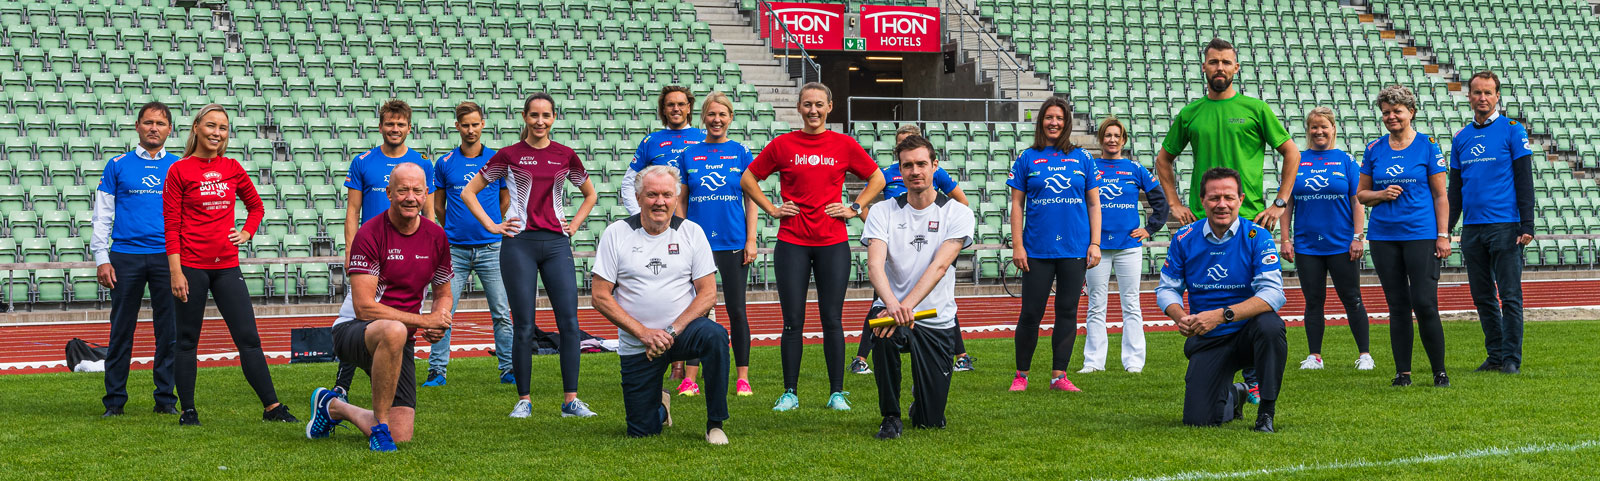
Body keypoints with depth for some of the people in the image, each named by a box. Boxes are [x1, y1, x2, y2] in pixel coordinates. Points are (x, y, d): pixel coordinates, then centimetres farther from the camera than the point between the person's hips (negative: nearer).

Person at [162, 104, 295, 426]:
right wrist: (175, 271, -11)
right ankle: (188, 411, 12)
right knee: (187, 340, 4)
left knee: (248, 338, 2)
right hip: (192, 266, -4)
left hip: (226, 266, 4)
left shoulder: (233, 169, 9)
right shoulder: (180, 170, -3)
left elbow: (256, 206, 25)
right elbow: (171, 225, -5)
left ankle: (272, 407, 3)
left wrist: (246, 233, 7)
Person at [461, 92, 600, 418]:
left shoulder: (566, 155, 10)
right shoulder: (509, 155, 4)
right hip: (519, 244, -2)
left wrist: (575, 225, 11)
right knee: (523, 326, -2)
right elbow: (468, 192, 9)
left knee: (569, 322, -5)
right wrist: (491, 225, 1)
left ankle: (571, 400, -1)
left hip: (556, 244, 2)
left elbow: (590, 195, 25)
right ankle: (523, 400, 6)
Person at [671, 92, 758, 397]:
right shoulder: (689, 155, 7)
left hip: (733, 243, -1)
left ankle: (743, 378, 9)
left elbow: (751, 199, 5)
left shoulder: (740, 153, 4)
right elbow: (681, 201, 9)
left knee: (736, 310, 3)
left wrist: (751, 240, -2)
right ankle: (689, 379, 5)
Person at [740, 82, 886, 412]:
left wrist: (854, 208, 3)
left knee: (832, 320, 1)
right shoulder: (783, 145, 3)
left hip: (833, 242, 0)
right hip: (792, 242, 0)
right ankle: (790, 393, 8)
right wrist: (772, 209, 3)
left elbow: (876, 179, 14)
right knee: (792, 321, 1)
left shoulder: (844, 145, 4)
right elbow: (748, 180, 12)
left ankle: (837, 393, 8)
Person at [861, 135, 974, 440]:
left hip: (938, 321, 0)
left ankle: (921, 396, 37)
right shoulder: (884, 212, 0)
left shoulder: (957, 213, -3)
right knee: (884, 333, -39)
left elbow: (939, 266, -17)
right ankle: (891, 417, -15)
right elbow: (875, 265, -15)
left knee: (930, 422, -4)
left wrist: (907, 305, -33)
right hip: (892, 308, 0)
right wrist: (892, 304, -37)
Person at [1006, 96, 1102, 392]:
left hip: (1075, 249, 2)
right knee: (1031, 313, -2)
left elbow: (1094, 204, 10)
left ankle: (1059, 375, 9)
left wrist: (1095, 243, 3)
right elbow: (1017, 205, 5)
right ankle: (1021, 375, 9)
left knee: (1067, 312, 3)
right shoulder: (1027, 159, 5)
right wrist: (1017, 246, -3)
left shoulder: (1081, 158, 8)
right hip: (1037, 250, -1)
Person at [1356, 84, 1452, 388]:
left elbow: (1440, 195, 2)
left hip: (1421, 235, -3)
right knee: (1397, 306, 5)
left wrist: (1443, 235, -5)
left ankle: (1439, 372, 2)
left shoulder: (1428, 146, 2)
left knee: (1425, 304, -9)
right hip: (1384, 236, 3)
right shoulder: (1374, 150, 10)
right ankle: (1402, 372, 10)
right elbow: (1361, 194, 15)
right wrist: (1381, 195, -6)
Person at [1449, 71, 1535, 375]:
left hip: (1505, 227, -5)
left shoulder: (1512, 131, 0)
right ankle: (1495, 355, 15)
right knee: (1483, 297, 8)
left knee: (1510, 296, -4)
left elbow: (1524, 181, -4)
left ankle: (1512, 358, 0)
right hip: (1472, 230, 5)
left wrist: (1527, 226, -11)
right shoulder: (1460, 139, 14)